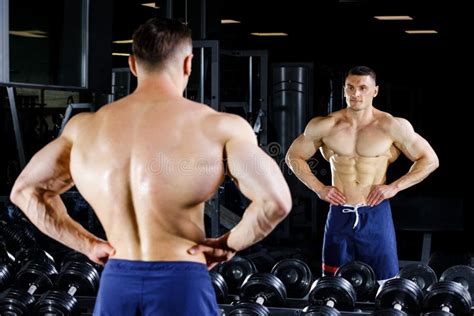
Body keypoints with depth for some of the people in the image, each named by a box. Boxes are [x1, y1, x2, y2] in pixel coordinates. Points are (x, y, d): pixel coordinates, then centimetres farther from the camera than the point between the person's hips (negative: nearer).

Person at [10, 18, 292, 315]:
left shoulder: (85, 126, 9)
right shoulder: (217, 126, -5)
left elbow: (25, 190, 17)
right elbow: (276, 201, -13)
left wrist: (89, 244, 13)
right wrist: (229, 243, 2)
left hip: (115, 284, 4)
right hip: (181, 285, -4)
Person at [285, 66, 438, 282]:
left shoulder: (392, 127, -4)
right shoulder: (325, 126, 0)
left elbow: (430, 160, 3)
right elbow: (293, 156, 13)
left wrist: (395, 187, -6)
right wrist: (318, 188, 1)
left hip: (375, 215, -2)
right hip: (339, 215, 2)